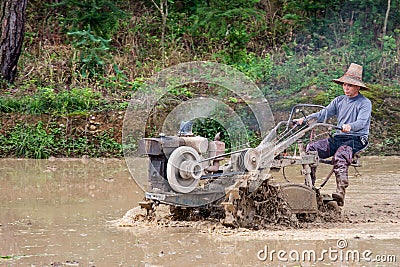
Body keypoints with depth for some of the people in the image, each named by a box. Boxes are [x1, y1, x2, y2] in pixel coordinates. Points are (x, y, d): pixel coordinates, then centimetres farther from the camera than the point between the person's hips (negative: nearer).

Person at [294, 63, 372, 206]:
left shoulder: (365, 103, -2)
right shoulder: (339, 101, 18)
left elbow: (362, 122, -18)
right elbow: (323, 114, 14)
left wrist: (349, 126, -41)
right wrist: (305, 119, -1)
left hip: (356, 139, -6)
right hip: (338, 137, 6)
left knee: (339, 156, -38)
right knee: (311, 148, -15)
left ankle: (341, 191, -48)